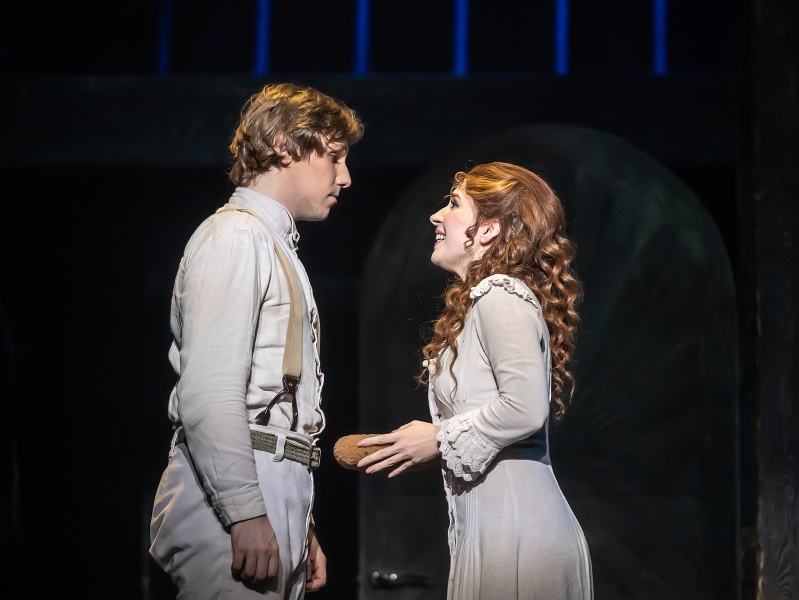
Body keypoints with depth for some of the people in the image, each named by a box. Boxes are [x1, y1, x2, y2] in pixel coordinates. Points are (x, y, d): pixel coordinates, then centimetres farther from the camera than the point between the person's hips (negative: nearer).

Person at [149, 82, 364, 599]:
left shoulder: (277, 248, 25)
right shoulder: (235, 238, -5)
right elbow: (207, 396, -16)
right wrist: (247, 514, -21)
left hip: (273, 502, 9)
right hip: (230, 500, -9)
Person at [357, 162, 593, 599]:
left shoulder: (500, 296, -11)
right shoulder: (480, 302, 19)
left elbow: (525, 408, -22)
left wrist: (439, 439, -10)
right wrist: (425, 453, 11)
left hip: (515, 536, -9)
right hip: (497, 530, 9)